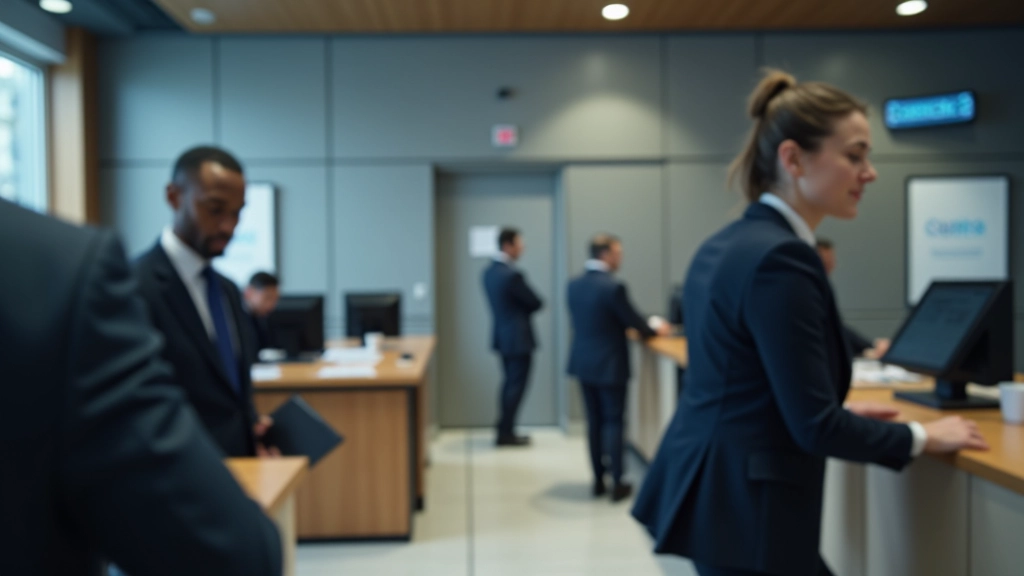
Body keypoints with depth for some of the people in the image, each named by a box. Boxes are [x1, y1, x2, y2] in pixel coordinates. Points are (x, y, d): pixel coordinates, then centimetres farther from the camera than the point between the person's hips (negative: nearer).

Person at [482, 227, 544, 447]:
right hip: (518, 338, -9)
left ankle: (505, 431, 22)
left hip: (502, 336, 9)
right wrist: (526, 309, 6)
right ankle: (506, 434, 6)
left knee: (510, 383, 17)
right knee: (516, 386, 0)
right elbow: (536, 303, -13)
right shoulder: (512, 275, -23)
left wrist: (521, 309, 5)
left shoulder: (489, 271, 6)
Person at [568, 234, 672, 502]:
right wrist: (657, 330, 10)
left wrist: (624, 327, 21)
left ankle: (598, 480, 20)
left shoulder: (574, 284, 3)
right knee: (614, 422, 3)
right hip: (609, 366, -6)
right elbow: (636, 323, -11)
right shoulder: (613, 287, -20)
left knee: (594, 422, 13)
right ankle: (617, 484, 9)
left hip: (583, 363, 6)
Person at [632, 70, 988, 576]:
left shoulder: (726, 245, 8)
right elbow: (815, 427, -20)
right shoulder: (781, 258, -21)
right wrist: (924, 437, -5)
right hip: (745, 509, -9)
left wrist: (842, 413, 18)